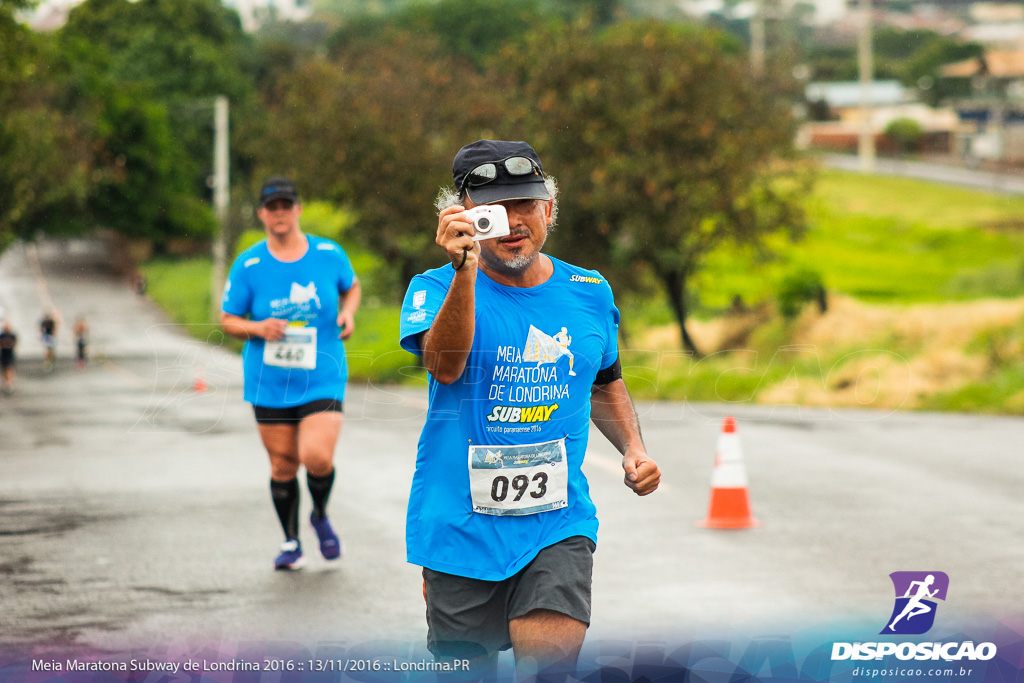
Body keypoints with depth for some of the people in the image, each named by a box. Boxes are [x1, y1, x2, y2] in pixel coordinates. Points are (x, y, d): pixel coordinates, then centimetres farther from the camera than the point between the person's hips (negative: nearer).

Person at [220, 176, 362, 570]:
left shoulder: (330, 254, -1)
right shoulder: (248, 265, -4)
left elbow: (352, 286, 19)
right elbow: (228, 320, 3)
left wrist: (348, 313, -1)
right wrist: (258, 328, -16)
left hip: (322, 379, -1)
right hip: (270, 383, 1)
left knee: (317, 457, -17)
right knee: (283, 466, 5)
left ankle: (321, 516, 16)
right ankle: (291, 543, 26)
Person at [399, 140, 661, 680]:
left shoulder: (589, 293, 7)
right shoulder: (436, 288, -6)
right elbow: (445, 366, -27)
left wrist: (632, 448, 8)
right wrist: (465, 271, -40)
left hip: (557, 525, 1)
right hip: (459, 528, -1)